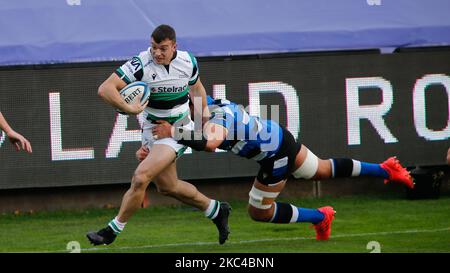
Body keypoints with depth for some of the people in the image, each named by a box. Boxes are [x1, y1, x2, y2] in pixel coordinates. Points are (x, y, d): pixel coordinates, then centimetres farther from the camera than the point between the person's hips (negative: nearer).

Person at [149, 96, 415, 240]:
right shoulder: (212, 102, -4)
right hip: (281, 136, 9)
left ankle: (320, 217, 19)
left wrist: (175, 132, -46)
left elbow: (211, 141, -55)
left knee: (259, 212, 7)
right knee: (323, 170, 29)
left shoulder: (217, 121, -31)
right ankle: (383, 170, 35)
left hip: (275, 158, -9)